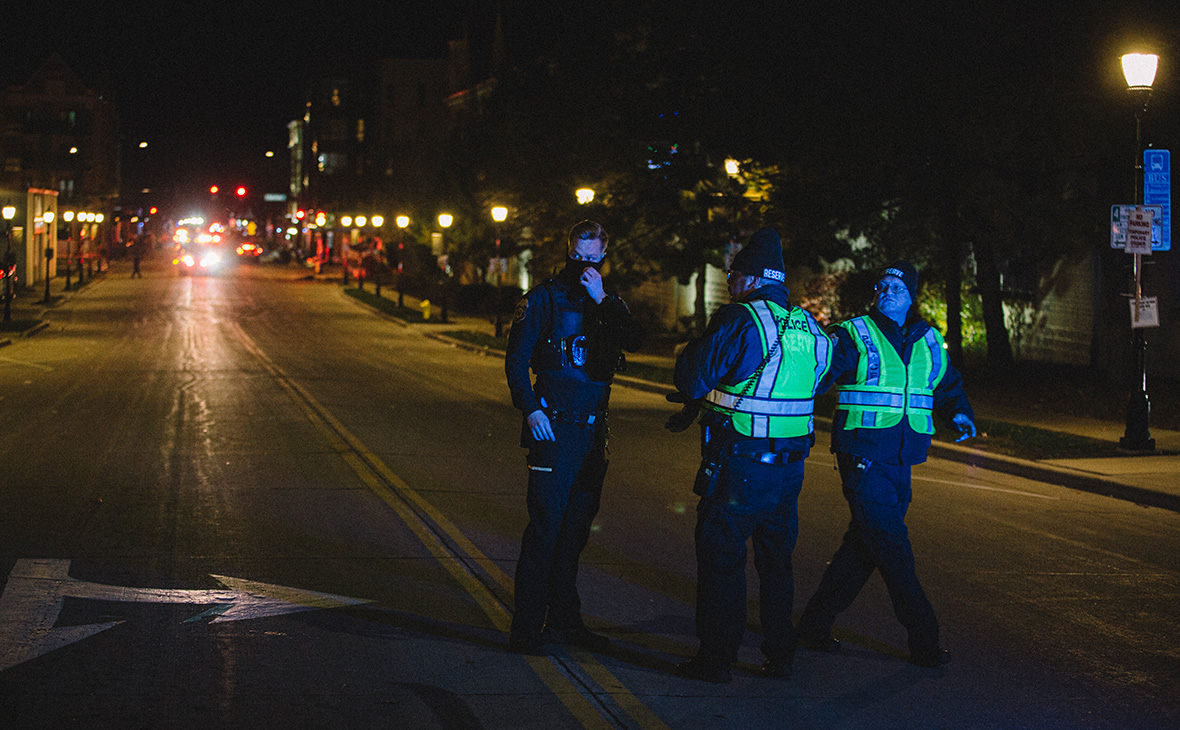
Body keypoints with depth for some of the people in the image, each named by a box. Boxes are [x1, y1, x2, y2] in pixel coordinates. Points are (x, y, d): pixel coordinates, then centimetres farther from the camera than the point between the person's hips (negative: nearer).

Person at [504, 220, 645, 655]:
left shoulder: (610, 305, 13)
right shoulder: (545, 299, -1)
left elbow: (635, 341, -6)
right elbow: (516, 358, -5)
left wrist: (602, 300, -12)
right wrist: (530, 409, -16)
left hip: (592, 432, 6)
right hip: (553, 428, -5)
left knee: (576, 528, 12)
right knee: (545, 525, -8)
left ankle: (564, 619, 22)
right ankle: (527, 626, -4)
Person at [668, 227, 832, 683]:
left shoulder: (739, 320, -13)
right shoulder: (807, 326, 9)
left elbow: (692, 378, -14)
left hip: (739, 465, -7)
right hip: (790, 464, 7)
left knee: (721, 558, 3)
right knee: (776, 560, 16)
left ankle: (717, 657, 6)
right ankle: (780, 654, 20)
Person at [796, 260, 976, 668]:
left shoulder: (927, 342, 13)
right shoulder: (854, 335, -3)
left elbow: (948, 386, 24)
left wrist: (960, 414, 5)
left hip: (900, 463, 6)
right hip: (863, 461, -6)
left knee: (865, 546, 10)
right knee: (893, 549, -7)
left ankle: (815, 624, 23)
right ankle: (924, 640, 0)